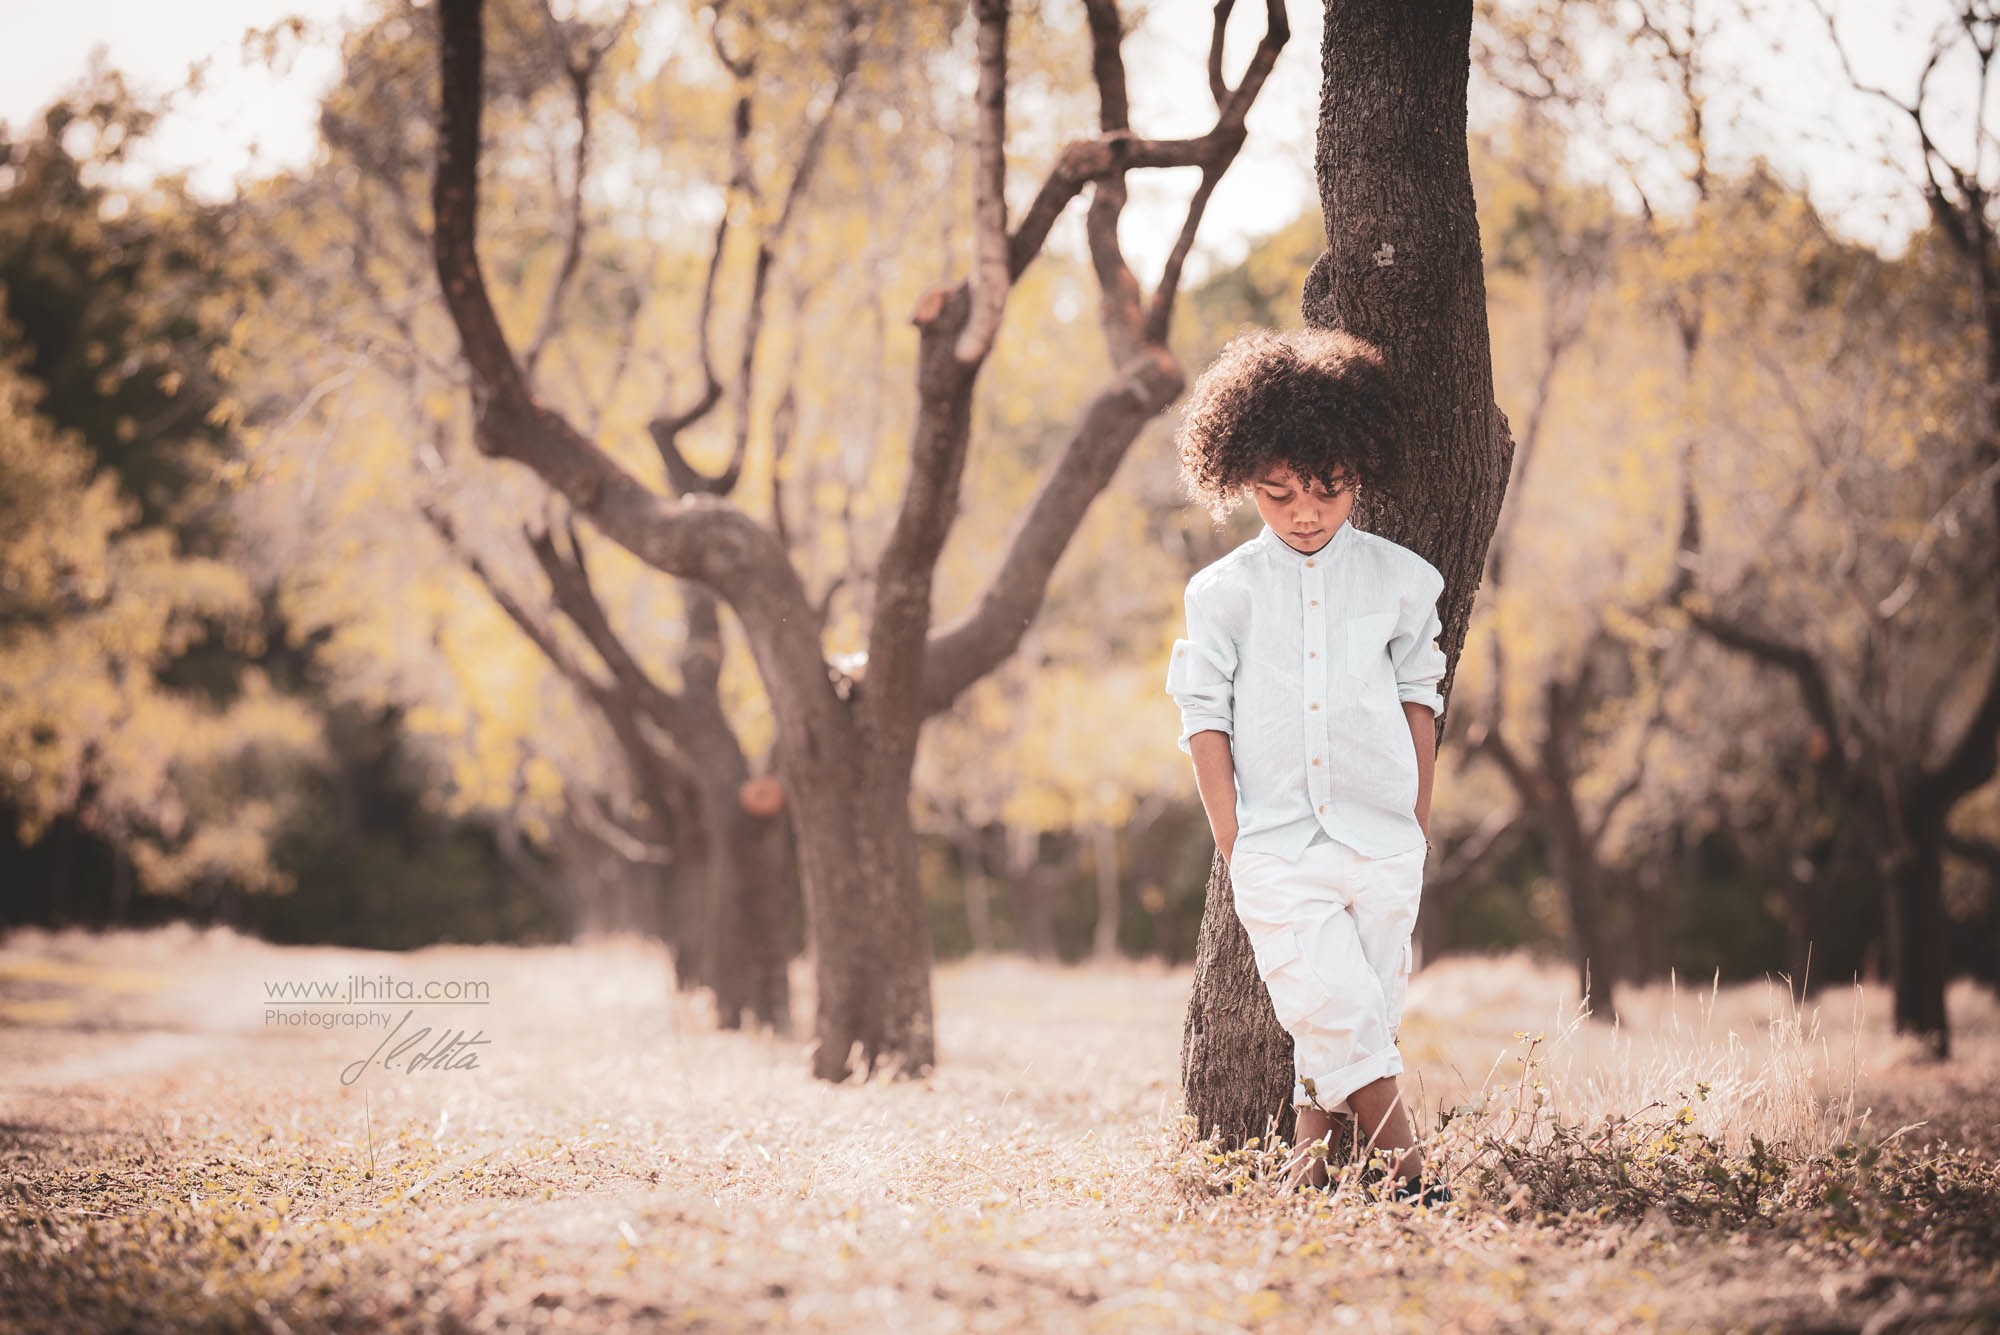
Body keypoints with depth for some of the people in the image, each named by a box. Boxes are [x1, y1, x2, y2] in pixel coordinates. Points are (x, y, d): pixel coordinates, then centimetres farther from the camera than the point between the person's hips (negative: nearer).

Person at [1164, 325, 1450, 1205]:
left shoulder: (1399, 578, 5)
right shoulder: (1224, 591, 1)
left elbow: (1418, 698, 14)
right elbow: (1204, 717, 4)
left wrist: (1420, 816, 13)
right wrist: (1231, 844, 0)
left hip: (1383, 843, 2)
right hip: (1275, 850, -2)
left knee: (1356, 1018, 5)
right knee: (1337, 1015, -11)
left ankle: (1307, 1159, 17)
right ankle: (1406, 1166, -5)